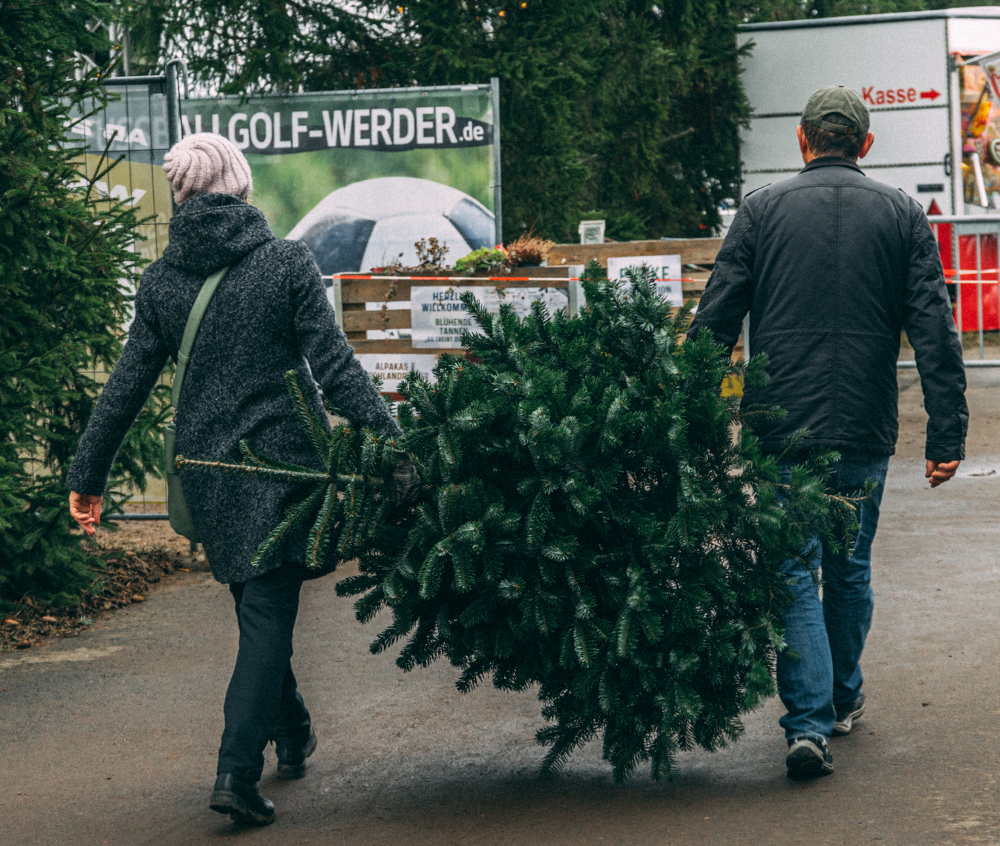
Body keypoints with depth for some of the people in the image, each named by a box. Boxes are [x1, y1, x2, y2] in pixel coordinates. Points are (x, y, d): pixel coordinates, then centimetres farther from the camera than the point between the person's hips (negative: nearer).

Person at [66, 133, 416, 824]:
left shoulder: (161, 281, 0)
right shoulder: (288, 262, -7)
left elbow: (128, 386, 0)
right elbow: (335, 365, -13)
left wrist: (89, 475, 7)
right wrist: (391, 441, -12)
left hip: (207, 469, 3)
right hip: (281, 462, -3)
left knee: (259, 606, 21)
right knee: (268, 612, -3)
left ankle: (293, 735, 36)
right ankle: (238, 770, -14)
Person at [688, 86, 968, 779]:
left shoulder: (762, 210, 1)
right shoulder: (903, 216, 4)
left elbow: (715, 320, -3)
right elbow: (935, 332, -1)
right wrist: (947, 435, -1)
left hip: (783, 430, -2)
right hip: (866, 434, 2)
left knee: (794, 573, 2)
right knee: (851, 569, 19)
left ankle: (809, 722, -11)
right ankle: (845, 697, 34)